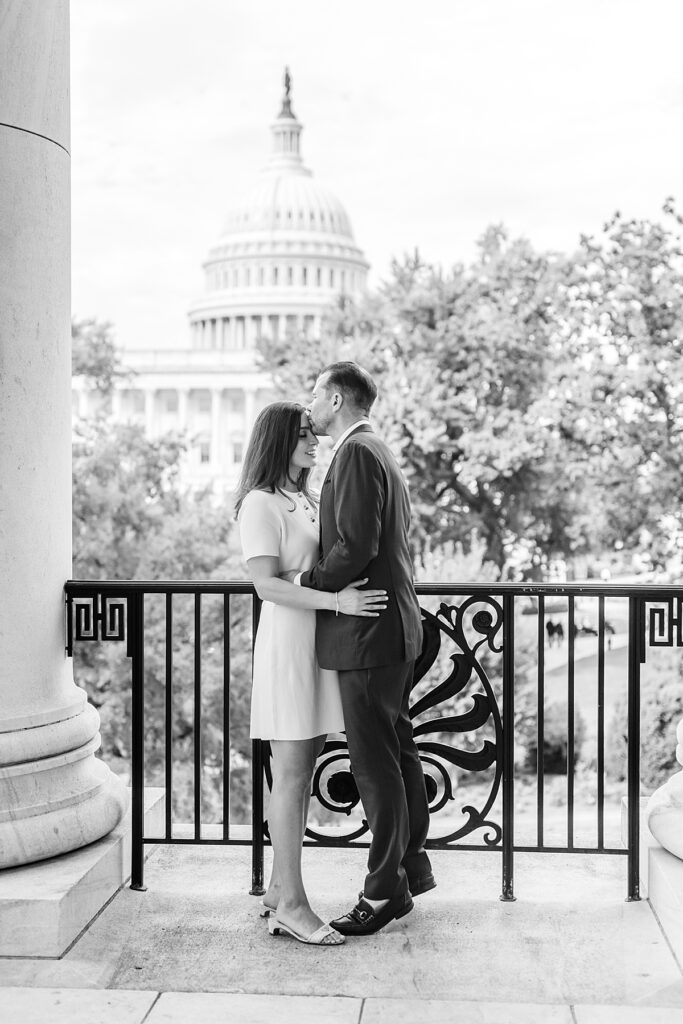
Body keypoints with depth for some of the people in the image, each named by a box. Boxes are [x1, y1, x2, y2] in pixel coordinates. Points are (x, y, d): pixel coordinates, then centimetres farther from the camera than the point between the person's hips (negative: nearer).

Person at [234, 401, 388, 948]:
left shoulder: (309, 502, 18)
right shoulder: (260, 504, -9)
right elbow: (267, 584, -18)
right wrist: (337, 601, -26)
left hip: (320, 642, 8)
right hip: (287, 642, -8)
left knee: (302, 773, 10)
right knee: (291, 774, -6)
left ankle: (279, 889, 18)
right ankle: (291, 903, 0)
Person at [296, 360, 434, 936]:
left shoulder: (357, 454, -14)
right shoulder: (378, 453, 18)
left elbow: (356, 549, -23)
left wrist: (303, 583, -11)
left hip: (368, 633, -11)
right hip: (394, 628, 11)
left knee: (376, 763, -3)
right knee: (397, 750, 17)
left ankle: (385, 890, 6)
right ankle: (412, 866, 29)